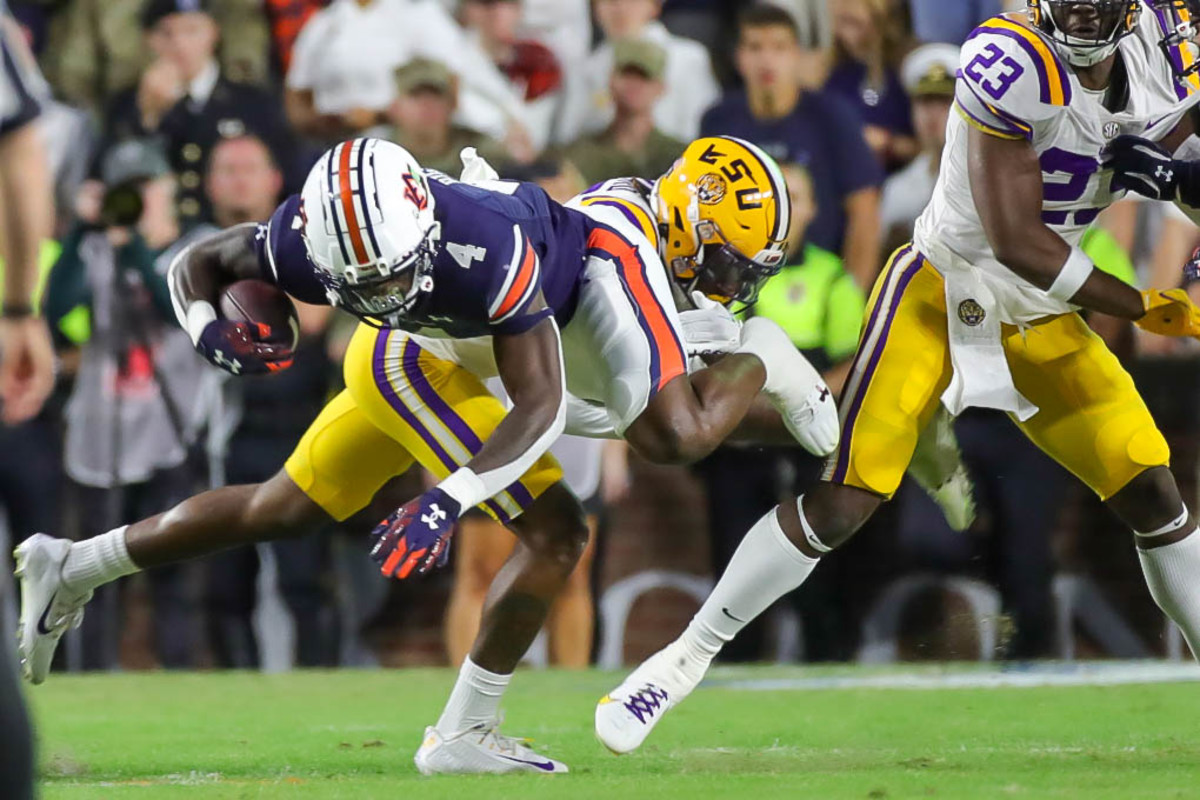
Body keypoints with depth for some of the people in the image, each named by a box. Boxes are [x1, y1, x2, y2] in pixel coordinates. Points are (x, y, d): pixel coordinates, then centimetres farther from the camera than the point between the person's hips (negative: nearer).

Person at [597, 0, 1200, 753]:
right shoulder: (1011, 63, -27)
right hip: (940, 295, -6)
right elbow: (1016, 242, -25)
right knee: (841, 504, -10)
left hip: (1040, 320, 6)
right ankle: (685, 658, 4)